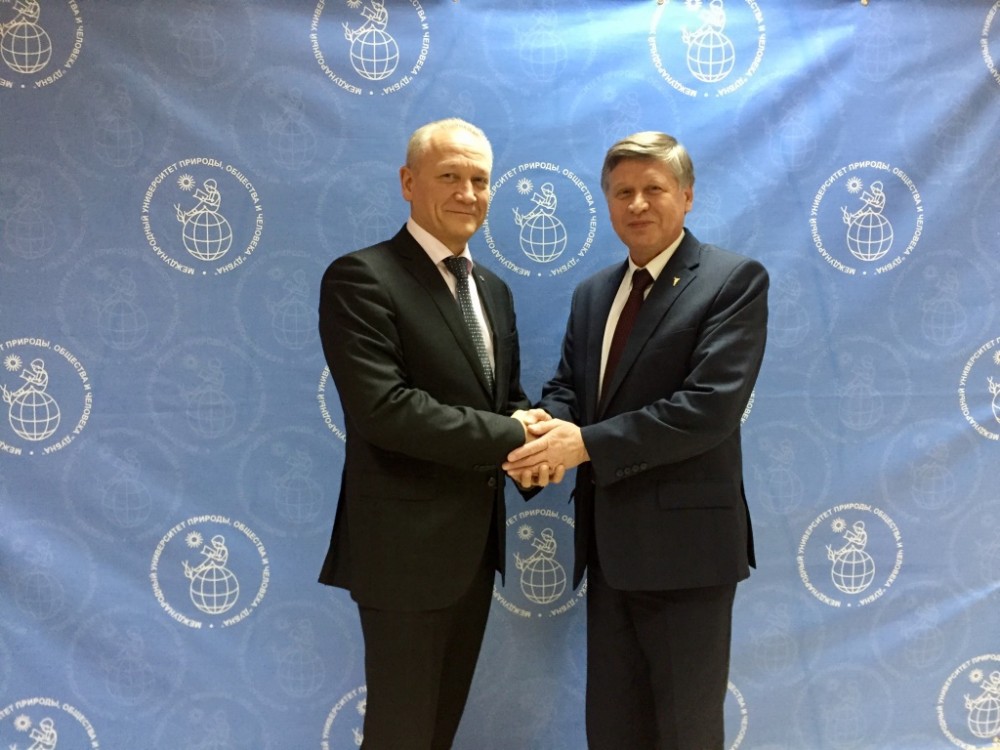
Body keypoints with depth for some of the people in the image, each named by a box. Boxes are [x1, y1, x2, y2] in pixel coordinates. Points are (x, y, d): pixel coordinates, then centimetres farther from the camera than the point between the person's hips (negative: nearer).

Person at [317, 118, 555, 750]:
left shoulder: (493, 290, 12)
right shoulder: (362, 277, -14)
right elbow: (382, 409, -25)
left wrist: (532, 445, -8)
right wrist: (510, 436, -18)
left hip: (476, 540, 8)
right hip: (408, 543, -8)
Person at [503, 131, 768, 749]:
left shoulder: (735, 279, -9)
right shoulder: (593, 293, 13)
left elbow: (711, 405, -20)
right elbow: (567, 388, 12)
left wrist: (586, 444, -21)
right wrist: (546, 430, -12)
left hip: (684, 540, -6)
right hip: (608, 542, 7)